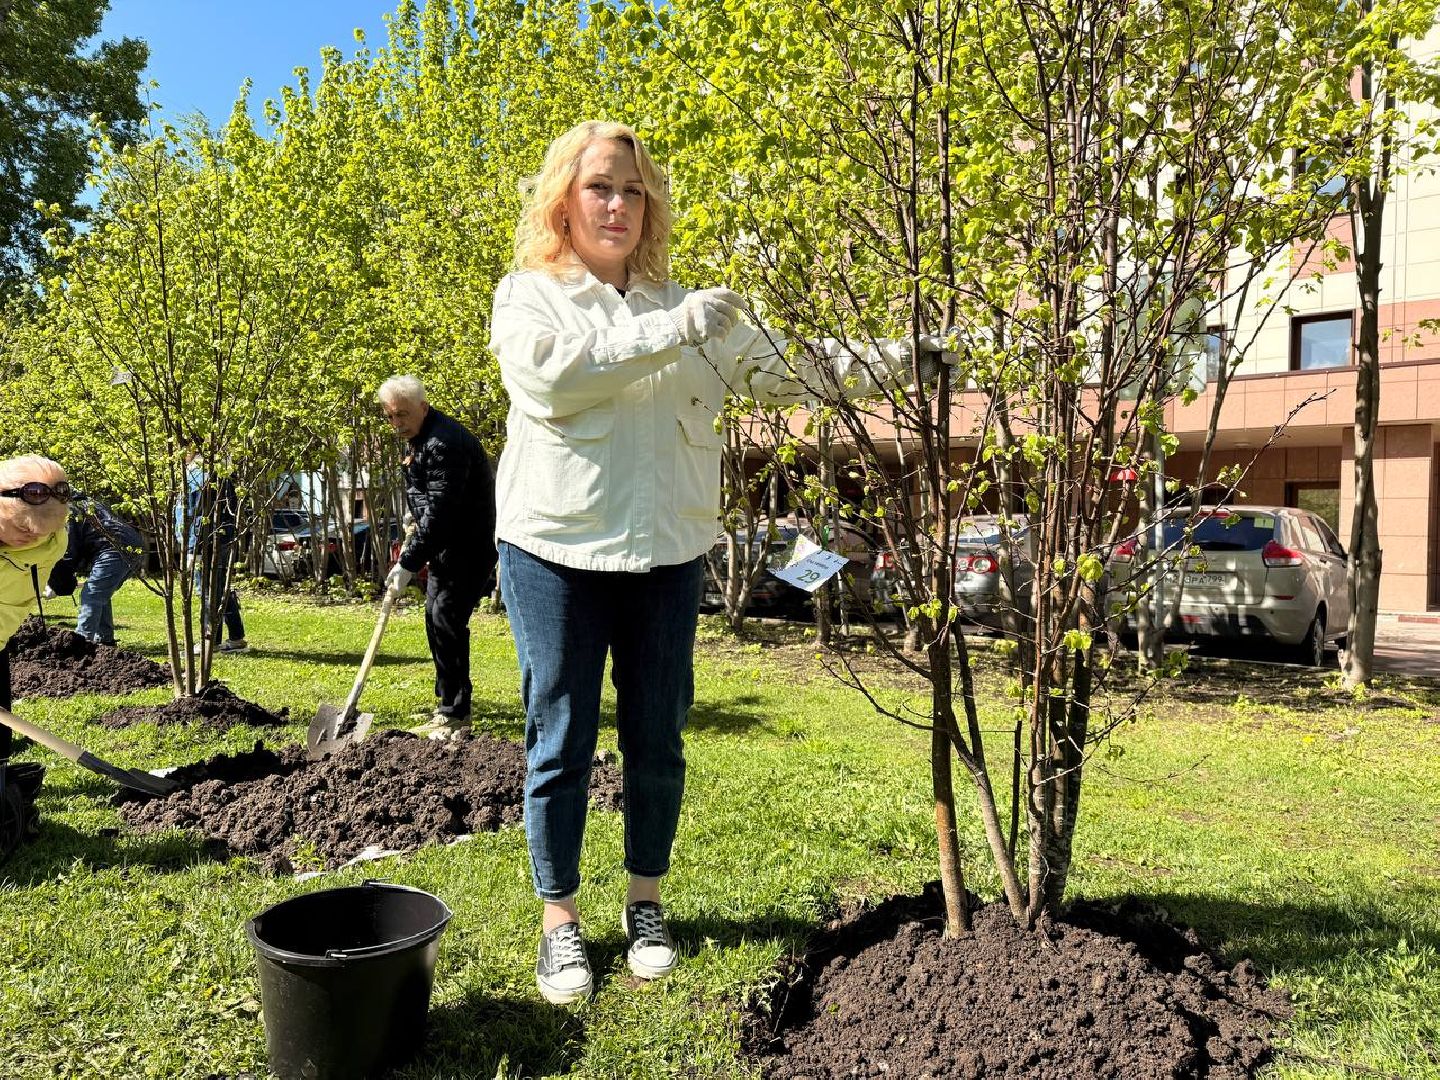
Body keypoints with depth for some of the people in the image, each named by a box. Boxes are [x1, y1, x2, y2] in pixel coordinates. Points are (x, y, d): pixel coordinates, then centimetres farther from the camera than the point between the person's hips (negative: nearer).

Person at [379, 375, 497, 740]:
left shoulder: (445, 443, -23)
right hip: (444, 544, 11)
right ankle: (449, 707, 23)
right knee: (436, 619, 13)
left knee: (446, 620, -14)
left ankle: (455, 717, -7)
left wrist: (408, 564, -27)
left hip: (470, 545, -11)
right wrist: (414, 526, 11)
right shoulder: (416, 439, 11)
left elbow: (439, 513, -27)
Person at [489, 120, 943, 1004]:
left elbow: (777, 367, 10)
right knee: (562, 741, 4)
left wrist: (879, 363, -4)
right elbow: (550, 376, -16)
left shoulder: (682, 303, 13)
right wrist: (672, 333, -18)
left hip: (666, 552, 3)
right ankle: (561, 919, 18)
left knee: (657, 741, 9)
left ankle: (647, 905, 27)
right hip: (556, 548, -2)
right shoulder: (528, 294, 4)